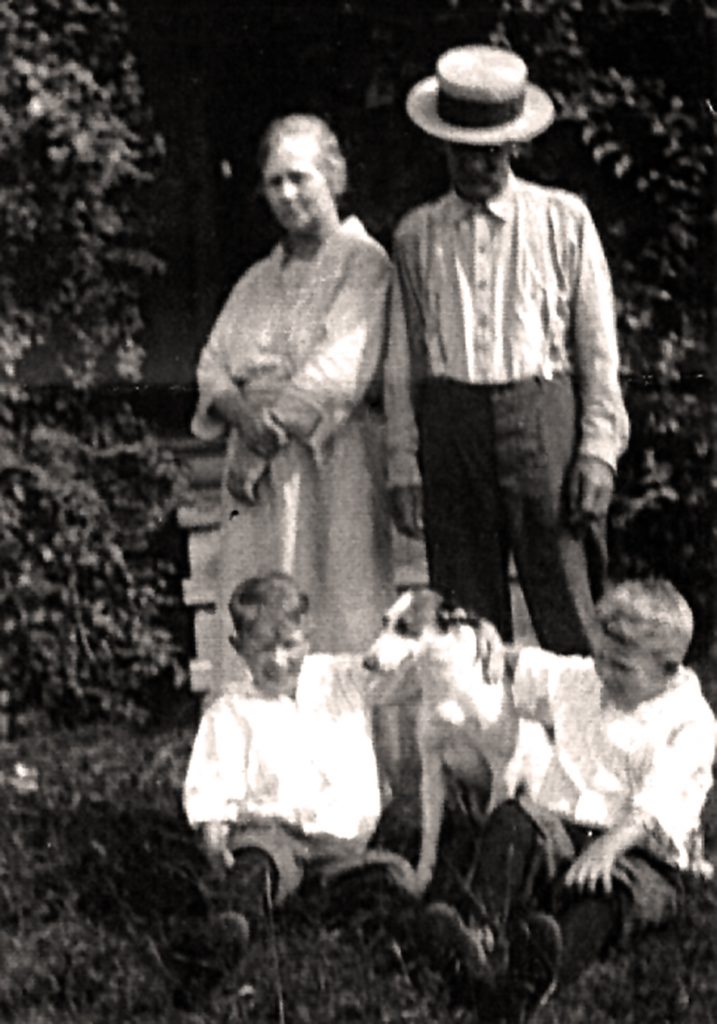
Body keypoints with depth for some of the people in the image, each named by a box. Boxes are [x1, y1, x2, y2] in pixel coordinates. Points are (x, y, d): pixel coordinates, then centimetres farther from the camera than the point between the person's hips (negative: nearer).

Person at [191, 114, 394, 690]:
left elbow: (338, 369, -10)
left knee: (339, 610, -8)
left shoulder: (364, 263, 1)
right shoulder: (258, 281, 21)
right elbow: (213, 367, 13)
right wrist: (243, 416, -9)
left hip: (333, 462, -5)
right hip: (258, 470, 6)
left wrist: (273, 427, -12)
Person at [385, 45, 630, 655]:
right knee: (467, 621, 4)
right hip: (450, 423, 2)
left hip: (543, 421, -2)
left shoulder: (564, 221, 6)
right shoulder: (416, 236, 11)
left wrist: (598, 452, -3)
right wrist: (404, 467, 5)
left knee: (568, 620, -4)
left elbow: (599, 347, 5)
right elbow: (402, 361, 11)